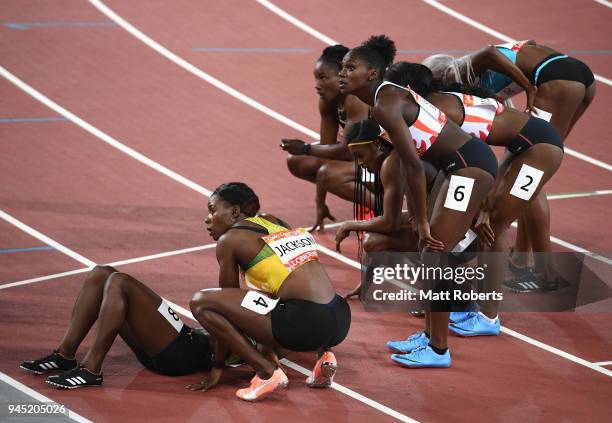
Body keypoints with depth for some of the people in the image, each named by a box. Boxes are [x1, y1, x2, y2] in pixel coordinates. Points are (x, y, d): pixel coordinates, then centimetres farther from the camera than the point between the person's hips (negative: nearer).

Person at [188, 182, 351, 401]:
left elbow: (227, 299, 10)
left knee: (200, 303, -2)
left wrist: (218, 365, 19)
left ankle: (268, 372, -6)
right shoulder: (273, 221, 24)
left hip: (305, 323, -8)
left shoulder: (229, 240, 5)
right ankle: (322, 353, 15)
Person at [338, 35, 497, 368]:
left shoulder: (385, 106, -18)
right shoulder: (387, 97, 12)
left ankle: (437, 351, -1)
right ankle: (429, 336, 27)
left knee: (435, 254, -7)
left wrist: (422, 222, -15)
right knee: (430, 252, 16)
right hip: (462, 165, 10)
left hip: (469, 166, -10)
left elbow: (413, 167, -21)